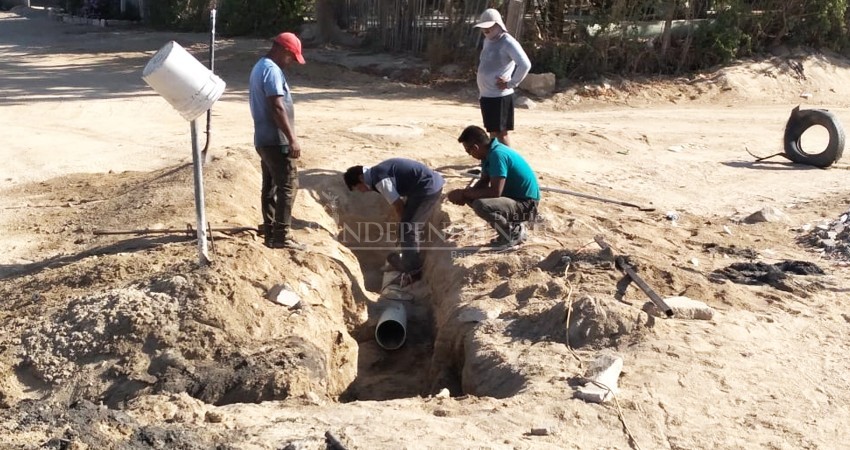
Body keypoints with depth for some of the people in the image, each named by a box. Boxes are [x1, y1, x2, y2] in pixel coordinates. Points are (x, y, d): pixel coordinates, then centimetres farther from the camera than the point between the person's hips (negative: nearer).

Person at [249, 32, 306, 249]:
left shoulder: (259, 66, 18)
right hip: (276, 140, -10)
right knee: (288, 185, -8)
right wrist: (292, 139, -23)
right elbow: (277, 108, -23)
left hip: (264, 139, 10)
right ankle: (281, 236, -7)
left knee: (270, 186, 13)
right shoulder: (272, 70, -16)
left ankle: (270, 231, 19)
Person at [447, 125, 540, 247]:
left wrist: (464, 193, -18)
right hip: (513, 197, 10)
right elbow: (484, 182, 13)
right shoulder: (489, 152, 4)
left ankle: (514, 233, -6)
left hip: (526, 205, -10)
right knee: (472, 198, 9)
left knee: (481, 205, -30)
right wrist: (465, 194, -6)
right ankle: (510, 225, 14)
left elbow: (495, 192, -30)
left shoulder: (497, 155, -25)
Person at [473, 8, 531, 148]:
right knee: (492, 132, 15)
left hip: (500, 96, -9)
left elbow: (525, 65, -25)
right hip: (486, 95, 9)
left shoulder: (508, 43, -15)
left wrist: (511, 83, -18)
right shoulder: (488, 40, 12)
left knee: (500, 132, -3)